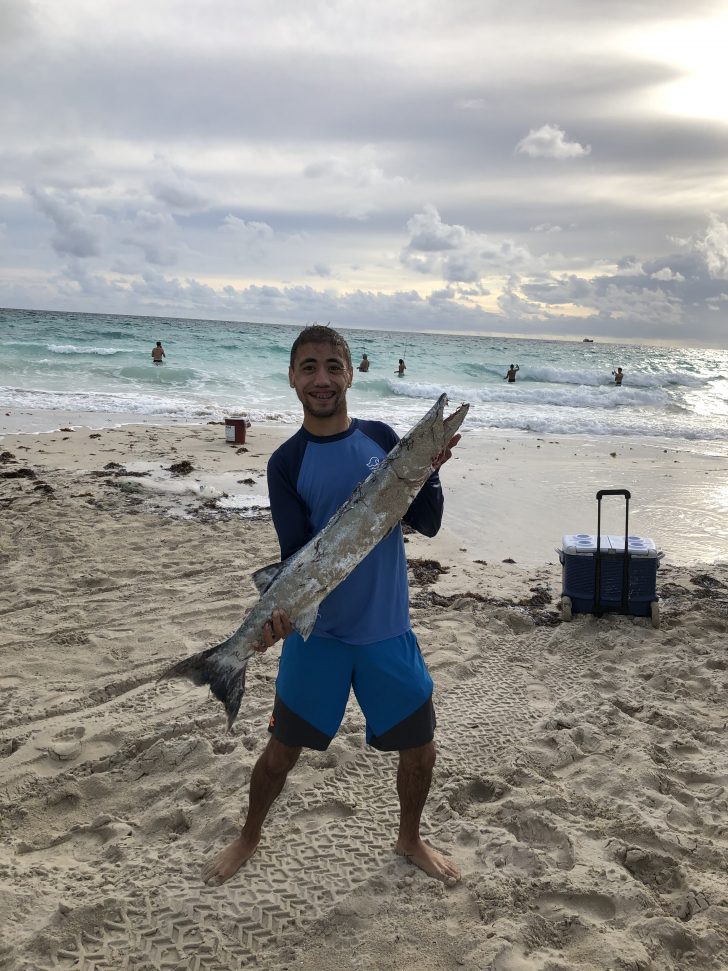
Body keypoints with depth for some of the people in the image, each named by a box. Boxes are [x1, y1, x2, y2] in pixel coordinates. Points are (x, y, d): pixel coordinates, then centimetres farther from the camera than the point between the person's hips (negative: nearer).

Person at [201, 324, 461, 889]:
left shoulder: (382, 438, -1)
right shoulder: (287, 463, -6)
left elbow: (427, 524, -2)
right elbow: (295, 553, -11)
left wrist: (428, 471, -20)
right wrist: (283, 606, -30)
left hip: (388, 629, 2)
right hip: (317, 632, -1)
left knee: (420, 748, 10)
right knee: (283, 749, 10)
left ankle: (410, 839, 39)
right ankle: (249, 839, 39)